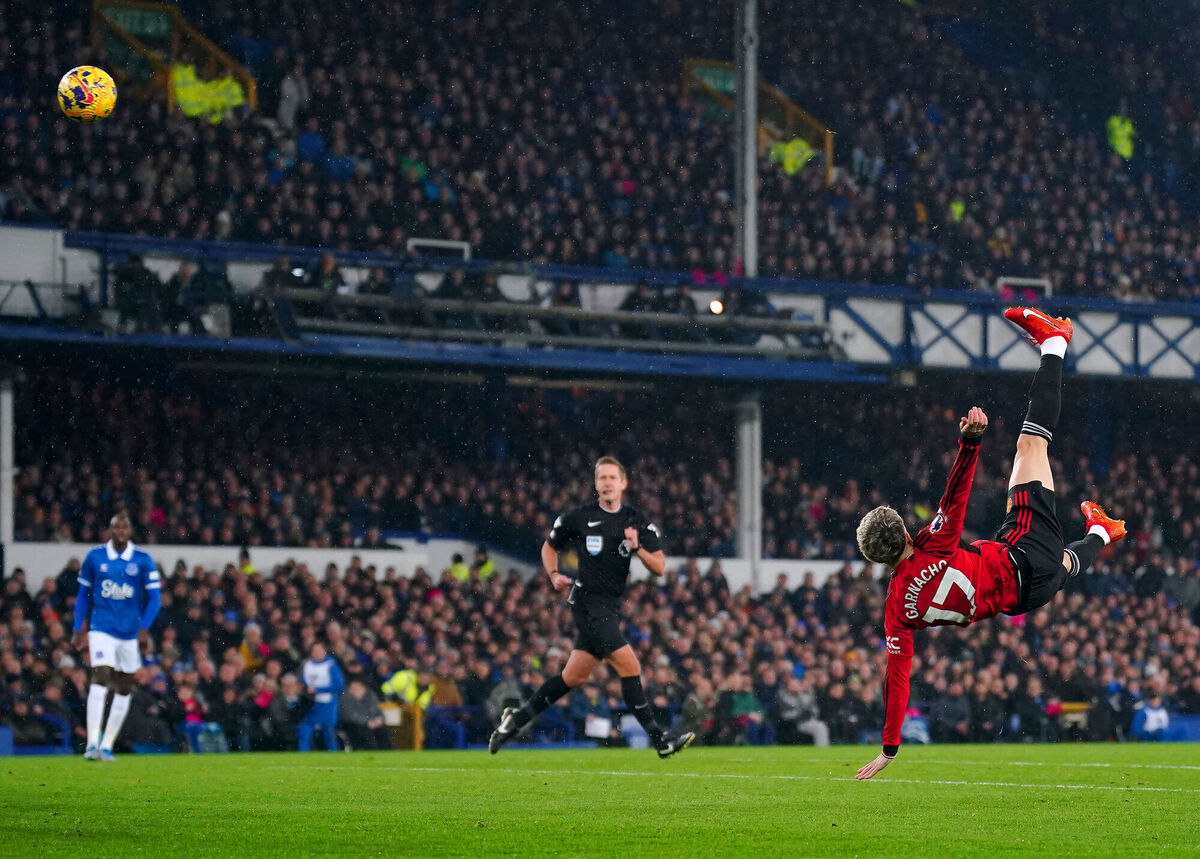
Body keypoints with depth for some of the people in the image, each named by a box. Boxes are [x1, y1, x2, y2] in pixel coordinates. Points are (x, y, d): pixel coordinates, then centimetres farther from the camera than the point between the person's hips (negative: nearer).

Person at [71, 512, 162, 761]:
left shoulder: (143, 561, 0)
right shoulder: (95, 557, 1)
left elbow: (154, 597, -1)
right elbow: (83, 595, 10)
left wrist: (144, 627, -13)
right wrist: (79, 628, 6)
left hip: (130, 633, 2)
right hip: (102, 629, -2)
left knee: (124, 689, 7)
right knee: (100, 679, -18)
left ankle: (107, 746, 17)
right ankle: (92, 743, -22)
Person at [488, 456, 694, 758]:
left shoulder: (637, 521, 5)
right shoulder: (579, 518, -2)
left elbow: (659, 568, 0)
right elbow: (549, 546, 15)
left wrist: (638, 548, -17)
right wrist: (554, 576, -2)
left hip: (611, 608, 5)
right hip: (589, 602, -5)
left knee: (574, 677, 12)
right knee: (630, 666, -14)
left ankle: (518, 718, 26)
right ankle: (659, 738, -12)